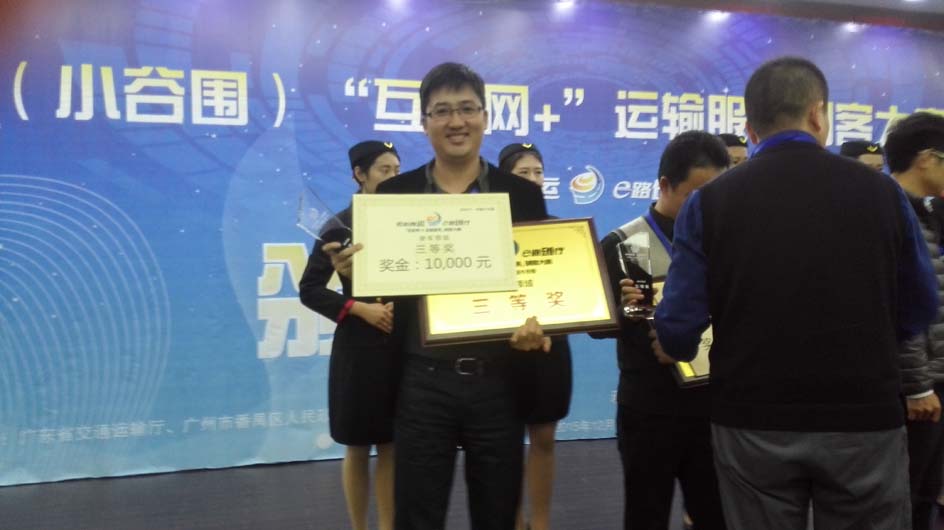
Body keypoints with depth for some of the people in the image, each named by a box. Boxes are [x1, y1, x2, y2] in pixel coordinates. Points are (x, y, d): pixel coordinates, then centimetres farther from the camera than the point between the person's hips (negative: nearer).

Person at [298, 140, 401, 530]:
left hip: (403, 347, 3)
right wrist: (360, 308, -16)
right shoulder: (342, 224, -4)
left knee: (392, 446, 9)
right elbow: (310, 290, -5)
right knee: (359, 448, 9)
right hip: (358, 348, -3)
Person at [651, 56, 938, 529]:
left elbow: (677, 329, -9)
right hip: (866, 419, 1)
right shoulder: (880, 190, -3)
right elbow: (919, 312, 6)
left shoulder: (711, 200, -6)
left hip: (752, 424, 0)